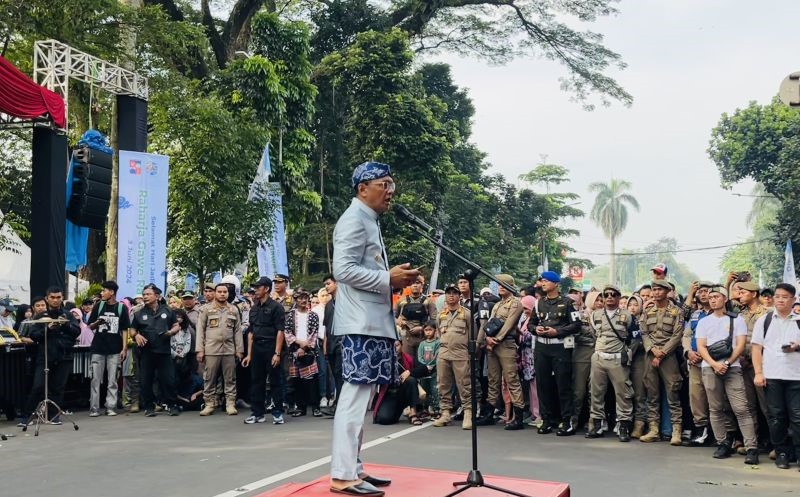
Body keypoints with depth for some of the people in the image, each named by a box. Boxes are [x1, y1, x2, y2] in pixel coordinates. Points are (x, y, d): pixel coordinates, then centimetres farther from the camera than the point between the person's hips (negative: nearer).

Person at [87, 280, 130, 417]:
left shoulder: (121, 308, 0)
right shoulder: (98, 306, 4)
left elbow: (125, 330, 1)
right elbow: (90, 326, 9)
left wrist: (124, 348, -6)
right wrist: (97, 323, -14)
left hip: (115, 350, -1)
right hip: (98, 349, 1)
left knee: (112, 380, 3)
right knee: (96, 380, 2)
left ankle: (111, 407, 9)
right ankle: (94, 408, 7)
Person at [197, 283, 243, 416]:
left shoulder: (234, 310, 10)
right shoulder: (206, 309, 3)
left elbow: (237, 331, 9)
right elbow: (200, 330, 1)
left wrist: (239, 349, 4)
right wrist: (200, 349, -6)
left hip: (229, 350, 2)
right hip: (211, 349, -2)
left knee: (230, 379, 4)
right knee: (209, 379, 2)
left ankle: (230, 404, 9)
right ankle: (209, 404, 9)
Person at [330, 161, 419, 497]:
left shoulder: (369, 221, 20)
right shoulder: (355, 220, -10)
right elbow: (343, 269, -21)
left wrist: (394, 278, 11)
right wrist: (389, 278, -17)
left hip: (371, 321, 11)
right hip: (361, 322, -11)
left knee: (359, 396, 12)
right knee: (355, 396, -10)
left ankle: (353, 468, 19)